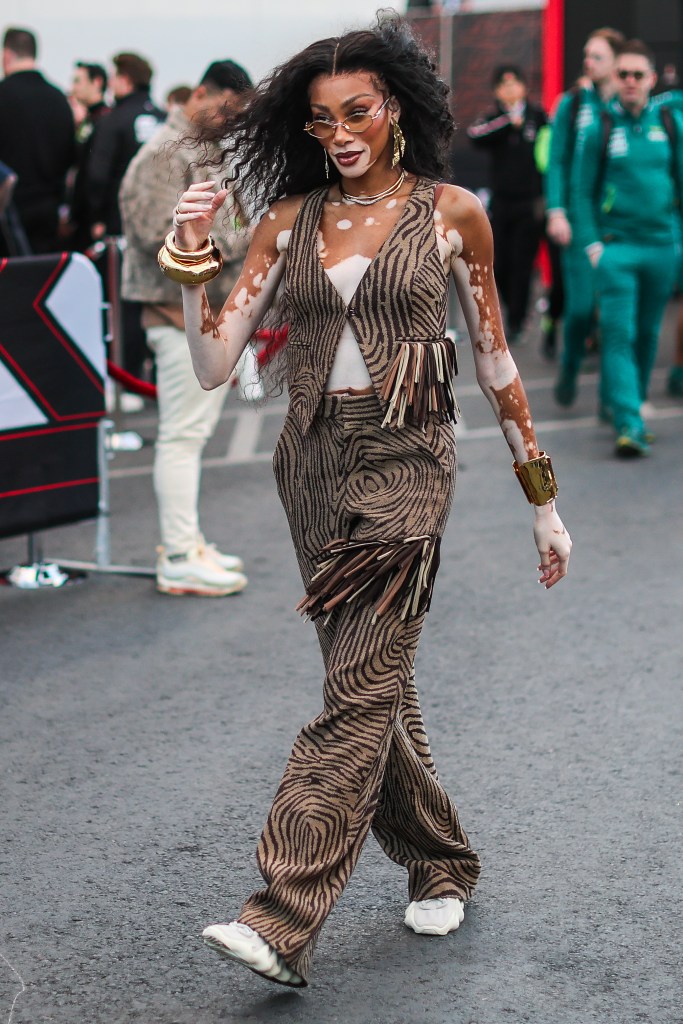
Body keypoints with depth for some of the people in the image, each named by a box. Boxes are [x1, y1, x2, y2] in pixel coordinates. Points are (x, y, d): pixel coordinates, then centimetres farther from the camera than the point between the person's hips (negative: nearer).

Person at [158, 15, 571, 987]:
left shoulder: (450, 213, 1)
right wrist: (188, 262, -15)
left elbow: (496, 362, 7)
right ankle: (441, 865, 30)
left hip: (406, 459, -4)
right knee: (377, 685, 11)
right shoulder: (288, 221, 7)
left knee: (360, 687, -13)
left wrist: (544, 503, 8)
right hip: (313, 460, 4)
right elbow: (214, 365, 1)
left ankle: (284, 922, -17)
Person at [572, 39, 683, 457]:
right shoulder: (599, 129, 0)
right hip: (615, 246, -2)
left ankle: (636, 402, 30)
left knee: (648, 333, 12)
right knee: (618, 334, -11)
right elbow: (582, 190, 4)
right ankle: (628, 425, -16)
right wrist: (591, 242, -5)